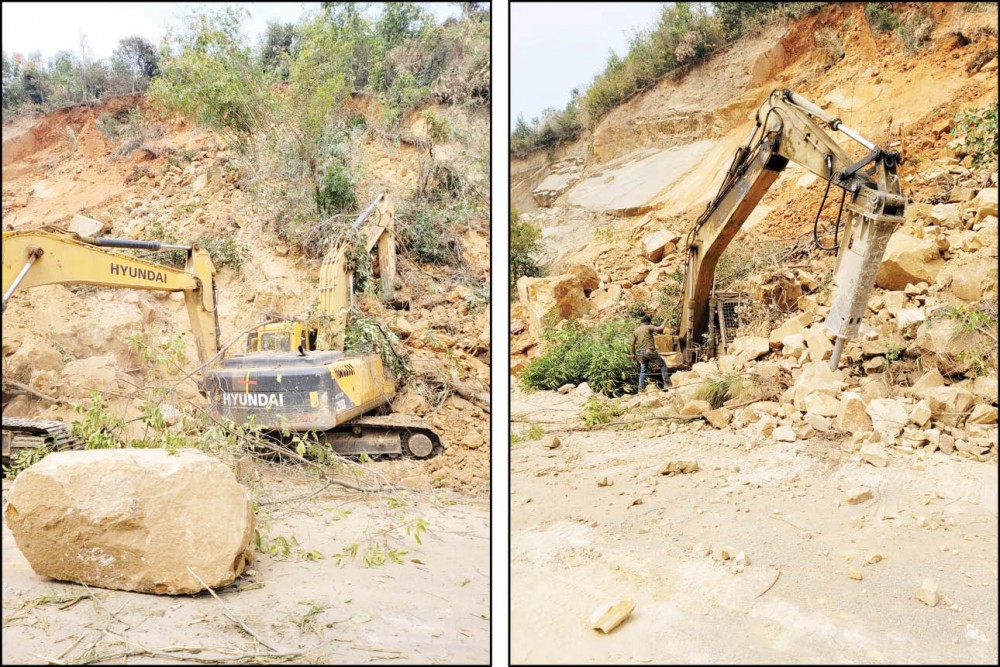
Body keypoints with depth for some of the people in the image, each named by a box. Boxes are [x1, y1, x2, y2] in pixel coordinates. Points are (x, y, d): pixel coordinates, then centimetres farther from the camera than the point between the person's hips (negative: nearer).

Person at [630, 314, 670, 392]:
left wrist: (633, 354, 20)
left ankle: (641, 389, 7)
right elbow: (661, 328, -12)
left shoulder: (635, 331, 12)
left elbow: (633, 344, 11)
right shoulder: (648, 327, -4)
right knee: (663, 365, 9)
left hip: (642, 353, 6)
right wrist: (665, 321, 6)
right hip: (650, 351, -5)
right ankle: (666, 384, 6)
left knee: (643, 371, 14)